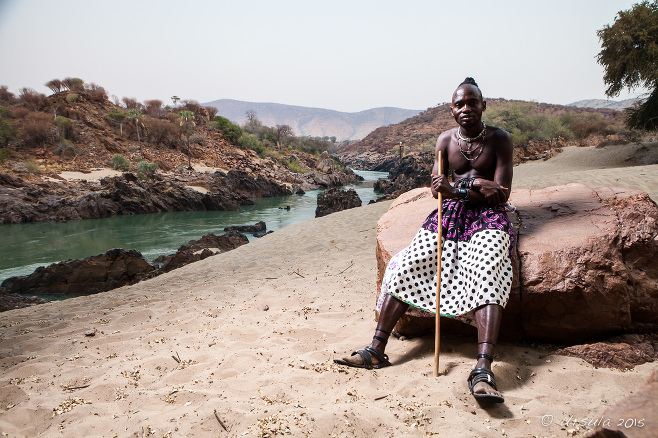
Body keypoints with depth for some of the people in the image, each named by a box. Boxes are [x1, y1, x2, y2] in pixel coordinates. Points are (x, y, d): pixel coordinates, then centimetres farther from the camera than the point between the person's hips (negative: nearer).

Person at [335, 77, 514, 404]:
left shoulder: (499, 139, 0)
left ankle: (482, 369, -42)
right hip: (450, 214, 4)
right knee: (408, 265, -17)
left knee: (487, 273, -33)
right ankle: (376, 349, -17)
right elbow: (436, 188, 4)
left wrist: (456, 189, -17)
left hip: (488, 217, -3)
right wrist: (478, 186, -14)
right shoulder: (445, 140, 10)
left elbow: (502, 194, -7)